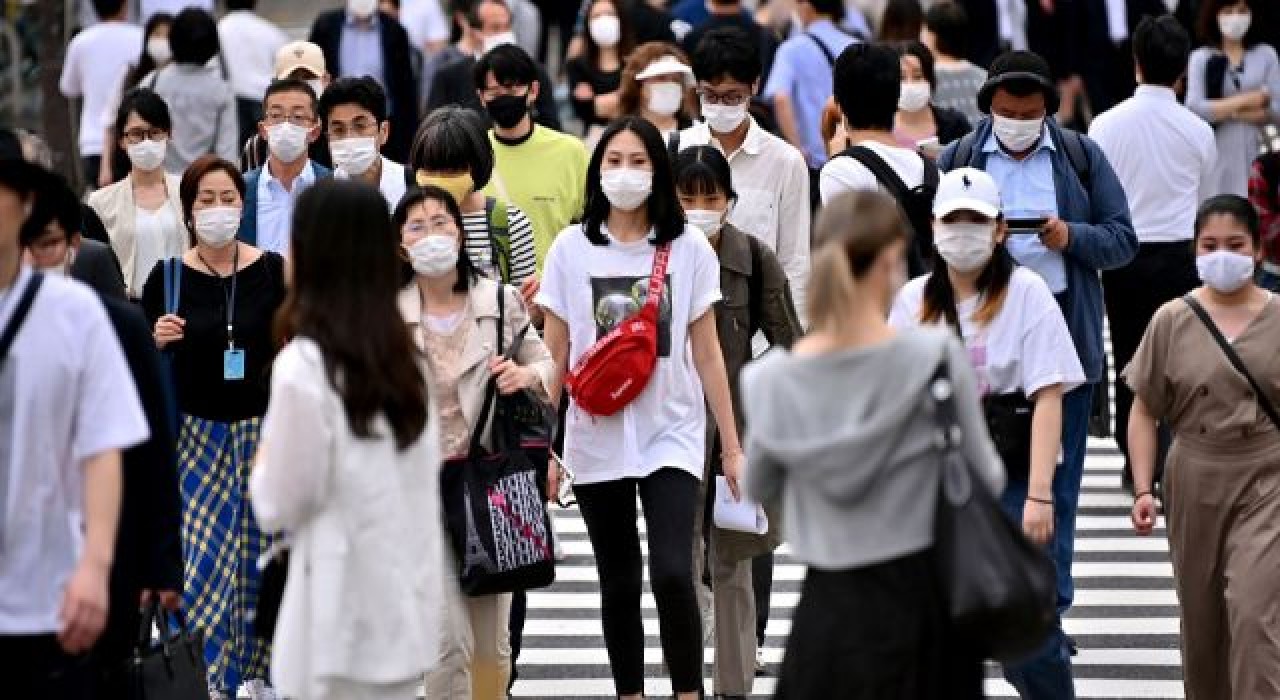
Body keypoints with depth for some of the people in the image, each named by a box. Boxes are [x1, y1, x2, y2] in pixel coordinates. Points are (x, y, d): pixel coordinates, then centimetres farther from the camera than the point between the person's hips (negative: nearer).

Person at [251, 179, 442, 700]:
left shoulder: (305, 366, -15)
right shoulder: (403, 358, 7)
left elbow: (281, 504, -8)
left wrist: (261, 459, 9)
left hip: (344, 623, -7)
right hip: (400, 614, 7)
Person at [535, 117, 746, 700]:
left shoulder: (687, 247, 0)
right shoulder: (572, 248, 1)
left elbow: (707, 353, 4)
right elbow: (555, 357, 4)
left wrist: (731, 446, 4)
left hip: (671, 437, -1)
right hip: (596, 440, 1)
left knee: (672, 575, -15)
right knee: (618, 585, 9)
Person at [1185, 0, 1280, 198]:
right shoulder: (1201, 58, 5)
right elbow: (1195, 109, -6)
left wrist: (1226, 111, -7)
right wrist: (1246, 100, -5)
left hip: (1257, 157, 1)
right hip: (1216, 156, -1)